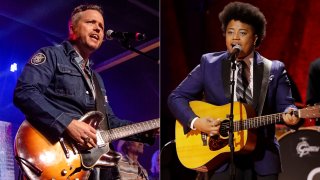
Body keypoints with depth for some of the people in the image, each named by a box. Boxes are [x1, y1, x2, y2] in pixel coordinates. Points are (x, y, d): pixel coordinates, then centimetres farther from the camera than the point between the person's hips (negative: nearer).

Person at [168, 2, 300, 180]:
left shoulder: (275, 69, 4)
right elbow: (176, 97, 2)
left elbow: (285, 105, 2)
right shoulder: (209, 64, 2)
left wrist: (290, 115, -22)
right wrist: (195, 122, -15)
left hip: (262, 160, 2)